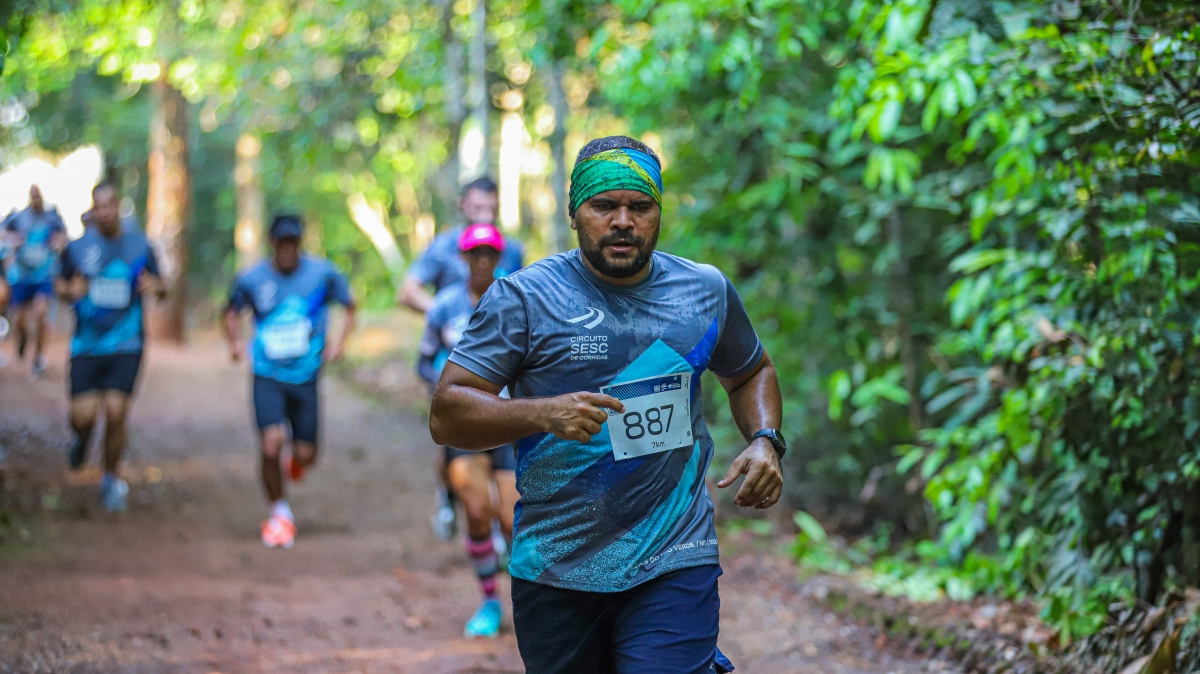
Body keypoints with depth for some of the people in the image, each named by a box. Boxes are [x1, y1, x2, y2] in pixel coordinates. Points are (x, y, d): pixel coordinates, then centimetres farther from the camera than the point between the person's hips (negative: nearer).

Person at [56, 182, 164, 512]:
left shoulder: (139, 246, 1)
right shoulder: (77, 247, 1)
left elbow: (160, 286, 10)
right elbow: (60, 284, 10)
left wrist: (156, 287, -14)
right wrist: (69, 291, -13)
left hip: (126, 345, 0)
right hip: (86, 345, 1)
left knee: (116, 413, -9)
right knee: (83, 416, -6)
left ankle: (111, 479, 12)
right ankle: (82, 437, 33)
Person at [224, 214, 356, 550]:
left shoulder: (323, 273, -3)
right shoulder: (251, 279, -3)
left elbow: (349, 306, 12)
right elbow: (232, 311, 15)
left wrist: (340, 342, -1)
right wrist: (234, 341, -3)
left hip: (305, 376, 1)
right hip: (267, 375, -1)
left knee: (305, 455, 2)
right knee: (271, 444, -18)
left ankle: (295, 462, 44)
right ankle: (278, 512, 6)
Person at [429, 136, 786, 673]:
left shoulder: (706, 291, 8)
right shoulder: (524, 298, -3)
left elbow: (750, 373, 27)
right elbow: (446, 414, -8)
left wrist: (765, 442, 7)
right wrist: (543, 414, -23)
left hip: (673, 567, 0)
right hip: (554, 571, 0)